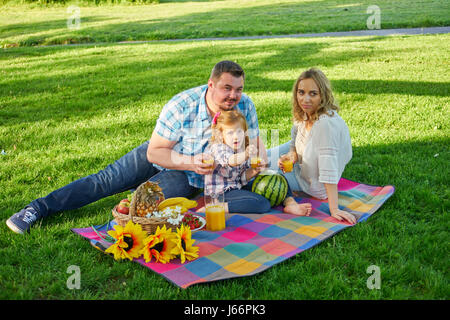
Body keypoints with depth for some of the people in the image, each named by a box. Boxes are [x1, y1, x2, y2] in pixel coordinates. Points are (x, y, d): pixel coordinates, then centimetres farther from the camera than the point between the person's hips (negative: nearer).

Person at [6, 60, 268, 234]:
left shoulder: (245, 105, -19)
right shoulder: (181, 107, -28)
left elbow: (254, 140, -4)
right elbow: (155, 151, -22)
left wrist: (259, 160, -26)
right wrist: (191, 161, -35)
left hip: (191, 177, 1)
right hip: (159, 153, 0)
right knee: (105, 181, -5)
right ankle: (39, 208, 6)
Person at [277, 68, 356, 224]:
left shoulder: (326, 123, -34)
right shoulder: (304, 115, -7)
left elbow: (329, 169, -36)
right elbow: (296, 146, 5)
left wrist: (334, 209, -37)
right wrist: (291, 156, -17)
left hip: (314, 188, -8)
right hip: (303, 172, 8)